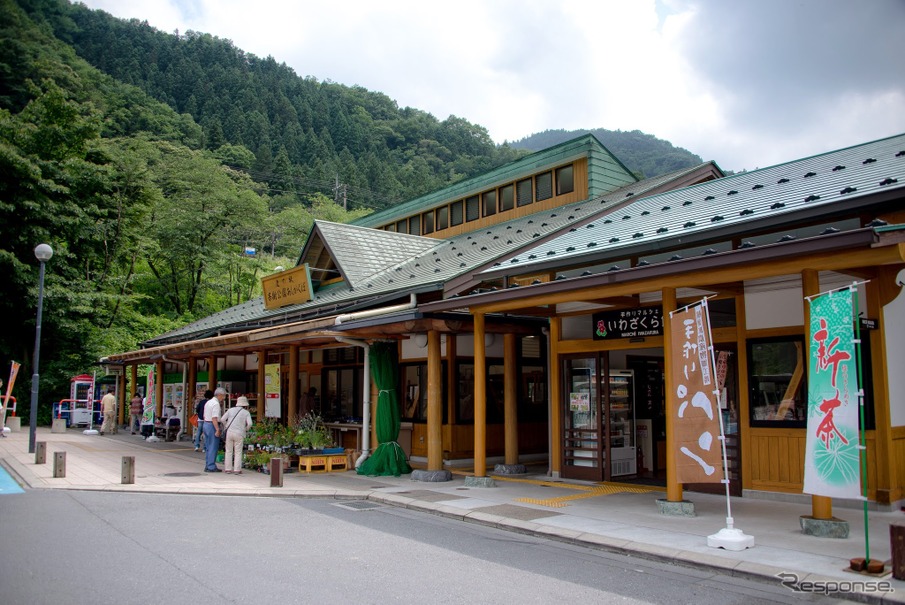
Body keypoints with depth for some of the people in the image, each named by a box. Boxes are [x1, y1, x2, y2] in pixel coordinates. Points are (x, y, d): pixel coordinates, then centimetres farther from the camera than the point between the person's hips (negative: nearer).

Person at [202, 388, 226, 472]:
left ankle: (207, 466, 19)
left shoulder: (208, 402, 16)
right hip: (213, 426, -10)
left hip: (206, 424, 10)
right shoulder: (216, 404, -15)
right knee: (213, 447, -5)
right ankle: (211, 467, -4)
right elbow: (214, 418, -22)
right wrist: (217, 429, -24)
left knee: (208, 447, 14)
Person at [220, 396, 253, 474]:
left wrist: (226, 427, 18)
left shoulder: (231, 410, 9)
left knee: (229, 451, 11)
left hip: (229, 432, 3)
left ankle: (228, 468, 13)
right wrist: (246, 429, 7)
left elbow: (223, 419, 4)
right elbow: (249, 423, -11)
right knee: (238, 452, 3)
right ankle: (237, 470, 0)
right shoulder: (246, 413, 2)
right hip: (239, 434, -3)